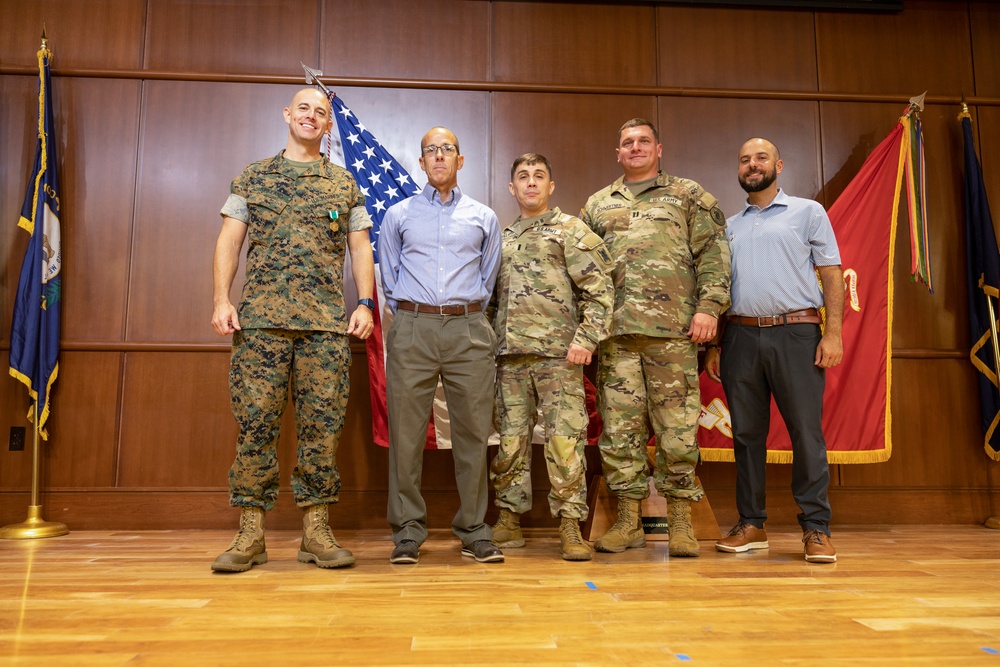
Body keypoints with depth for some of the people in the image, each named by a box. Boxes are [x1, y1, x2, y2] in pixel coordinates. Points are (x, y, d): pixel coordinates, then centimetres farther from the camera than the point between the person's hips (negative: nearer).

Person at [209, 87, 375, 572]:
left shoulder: (344, 184, 16)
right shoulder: (253, 177, 14)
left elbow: (360, 248, 12)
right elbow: (229, 241, 9)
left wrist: (365, 303, -1)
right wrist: (221, 301, -3)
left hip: (328, 321, 1)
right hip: (261, 316, 0)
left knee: (322, 424, 0)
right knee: (255, 422, -2)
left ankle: (316, 530, 10)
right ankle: (250, 534, 6)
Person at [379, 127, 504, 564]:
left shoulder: (484, 217, 15)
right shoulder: (398, 215, 14)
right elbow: (389, 277, 17)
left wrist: (468, 316, 12)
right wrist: (409, 314, 9)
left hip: (468, 330, 1)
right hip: (412, 329, 0)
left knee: (472, 431, 0)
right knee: (406, 432, -2)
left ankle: (475, 531, 10)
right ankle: (408, 532, 8)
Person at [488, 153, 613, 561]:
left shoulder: (571, 231, 5)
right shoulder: (502, 240, 20)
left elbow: (599, 289, -3)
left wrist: (585, 338, -12)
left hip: (557, 354, -4)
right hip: (510, 357, 5)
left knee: (564, 440, -6)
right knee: (510, 440, 7)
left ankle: (570, 525, 3)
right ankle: (509, 520, 19)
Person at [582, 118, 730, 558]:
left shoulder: (688, 196, 14)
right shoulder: (597, 204, 21)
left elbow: (713, 254, 6)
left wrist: (709, 307, -7)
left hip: (673, 328, -2)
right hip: (614, 329, 3)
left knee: (678, 426, -2)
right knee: (619, 426, 2)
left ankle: (680, 521, 10)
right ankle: (628, 521, 13)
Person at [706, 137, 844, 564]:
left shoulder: (808, 212, 10)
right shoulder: (729, 227, 19)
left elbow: (831, 275, 3)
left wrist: (833, 332, -9)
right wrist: (714, 346, 9)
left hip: (795, 332, -3)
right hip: (741, 336, 3)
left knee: (806, 432, -3)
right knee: (747, 433, 5)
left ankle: (816, 528, 6)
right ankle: (751, 524, 14)